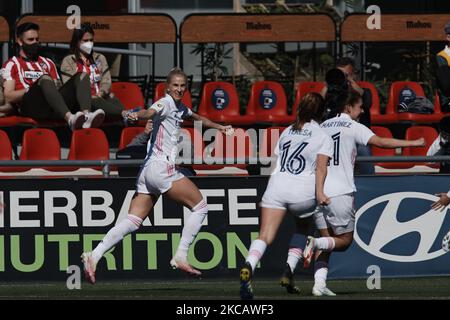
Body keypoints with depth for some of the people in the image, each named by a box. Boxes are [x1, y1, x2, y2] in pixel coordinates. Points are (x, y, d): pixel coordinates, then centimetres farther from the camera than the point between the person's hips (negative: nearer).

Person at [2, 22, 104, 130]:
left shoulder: (47, 63, 31)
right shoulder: (12, 65, 16)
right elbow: (9, 97, 2)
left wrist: (56, 87, -1)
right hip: (30, 106, -5)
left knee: (81, 76, -11)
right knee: (46, 79, -34)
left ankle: (86, 115, -44)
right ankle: (70, 118, -62)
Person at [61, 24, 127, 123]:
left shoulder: (100, 58, 25)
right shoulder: (68, 61, 12)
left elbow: (106, 81, 13)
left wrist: (101, 93, -10)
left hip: (102, 97, 6)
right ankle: (127, 114, -63)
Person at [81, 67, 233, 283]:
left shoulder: (180, 108, 21)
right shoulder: (166, 103, -6)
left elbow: (198, 118, 43)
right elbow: (151, 112, -29)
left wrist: (219, 127, 53)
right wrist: (138, 115, -51)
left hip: (148, 171, 9)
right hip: (161, 167, -9)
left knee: (132, 222, -2)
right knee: (200, 207, 1)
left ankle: (94, 255, -14)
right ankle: (180, 257, -2)